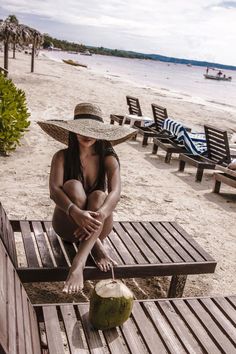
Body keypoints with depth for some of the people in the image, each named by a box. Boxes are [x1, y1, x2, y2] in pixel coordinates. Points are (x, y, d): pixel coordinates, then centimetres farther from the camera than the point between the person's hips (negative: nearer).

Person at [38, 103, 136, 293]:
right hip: (68, 224, 0)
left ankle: (78, 264, -43)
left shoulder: (108, 159, -6)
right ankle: (97, 247, -25)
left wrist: (100, 215, -46)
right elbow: (54, 190, -25)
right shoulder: (62, 156, -8)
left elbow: (115, 192, -23)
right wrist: (75, 213, -46)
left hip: (98, 226, 1)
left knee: (99, 196, -32)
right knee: (73, 185, -29)